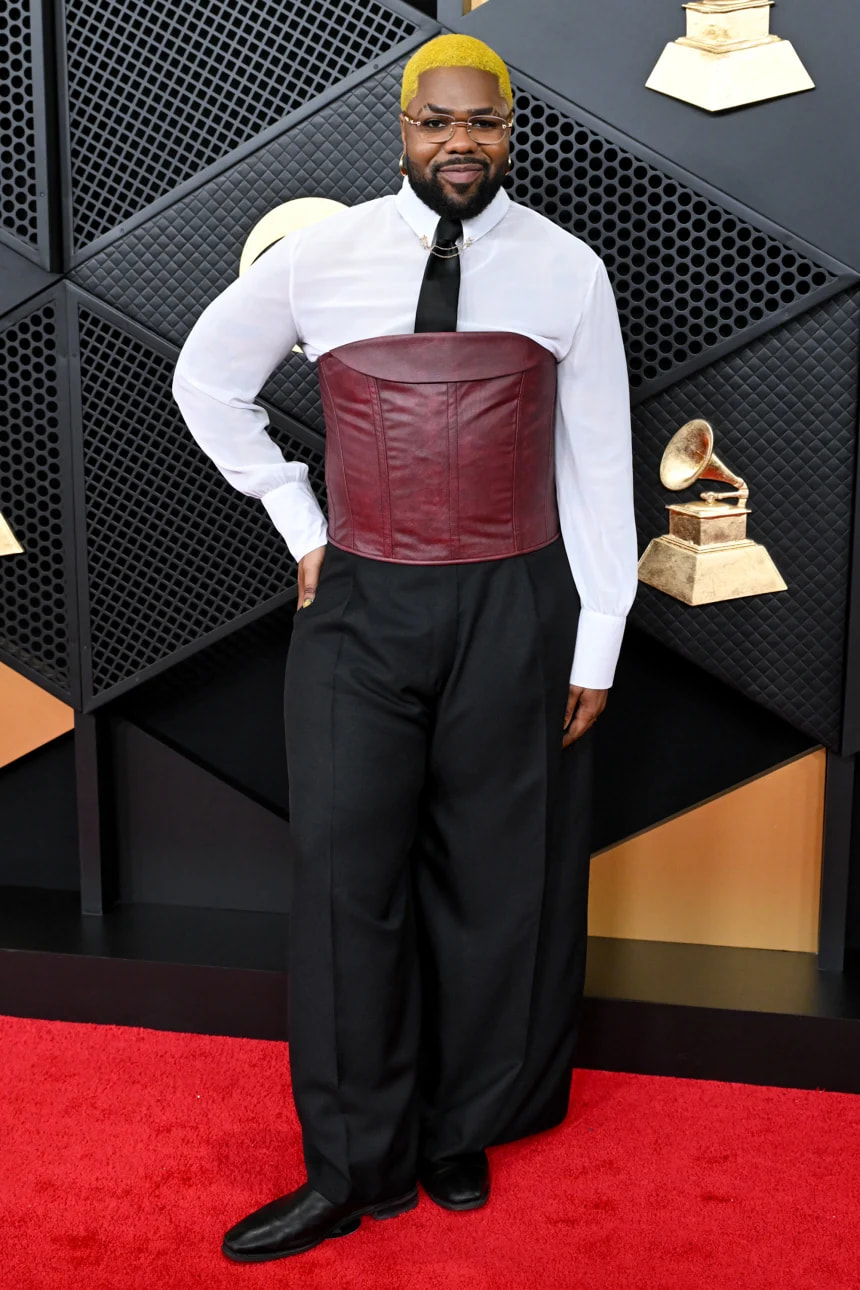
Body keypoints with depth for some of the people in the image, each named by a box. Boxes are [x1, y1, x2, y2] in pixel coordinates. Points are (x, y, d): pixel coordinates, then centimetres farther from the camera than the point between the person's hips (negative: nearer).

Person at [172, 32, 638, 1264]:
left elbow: (600, 461, 1)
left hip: (514, 610, 0)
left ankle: (465, 1130, 29)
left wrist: (598, 643, -1)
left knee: (495, 881, 8)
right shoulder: (318, 256, 0)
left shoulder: (567, 271, -1)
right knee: (347, 875, 2)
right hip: (359, 605, 1)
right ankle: (354, 1168, 16)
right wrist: (298, 519, 7)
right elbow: (206, 379, 15)